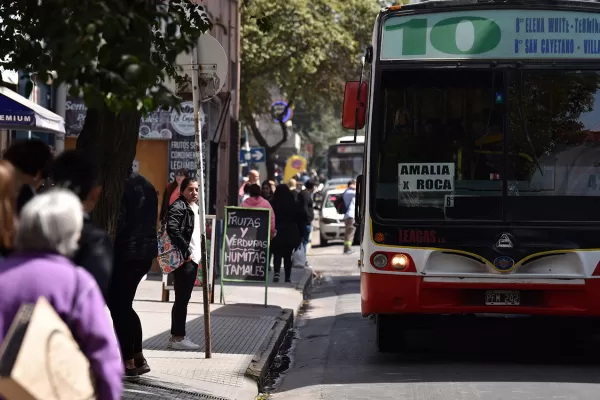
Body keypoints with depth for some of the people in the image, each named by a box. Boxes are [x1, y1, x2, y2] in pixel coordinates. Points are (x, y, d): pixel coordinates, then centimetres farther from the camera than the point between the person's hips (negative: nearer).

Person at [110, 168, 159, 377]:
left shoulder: (122, 186, -14)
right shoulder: (146, 185, 14)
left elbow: (117, 222, -18)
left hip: (126, 254, -9)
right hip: (145, 251, 9)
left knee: (118, 307, -1)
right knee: (124, 305, 17)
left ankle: (128, 362, 0)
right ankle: (138, 358, 17)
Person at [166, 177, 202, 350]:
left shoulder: (195, 208, 16)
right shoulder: (178, 207, -12)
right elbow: (172, 230, -24)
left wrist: (197, 253, 14)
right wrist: (185, 252, -21)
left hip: (193, 258, 9)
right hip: (184, 260, -9)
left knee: (184, 299, 12)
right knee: (181, 299, -6)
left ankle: (177, 336, 19)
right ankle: (177, 338, -1)